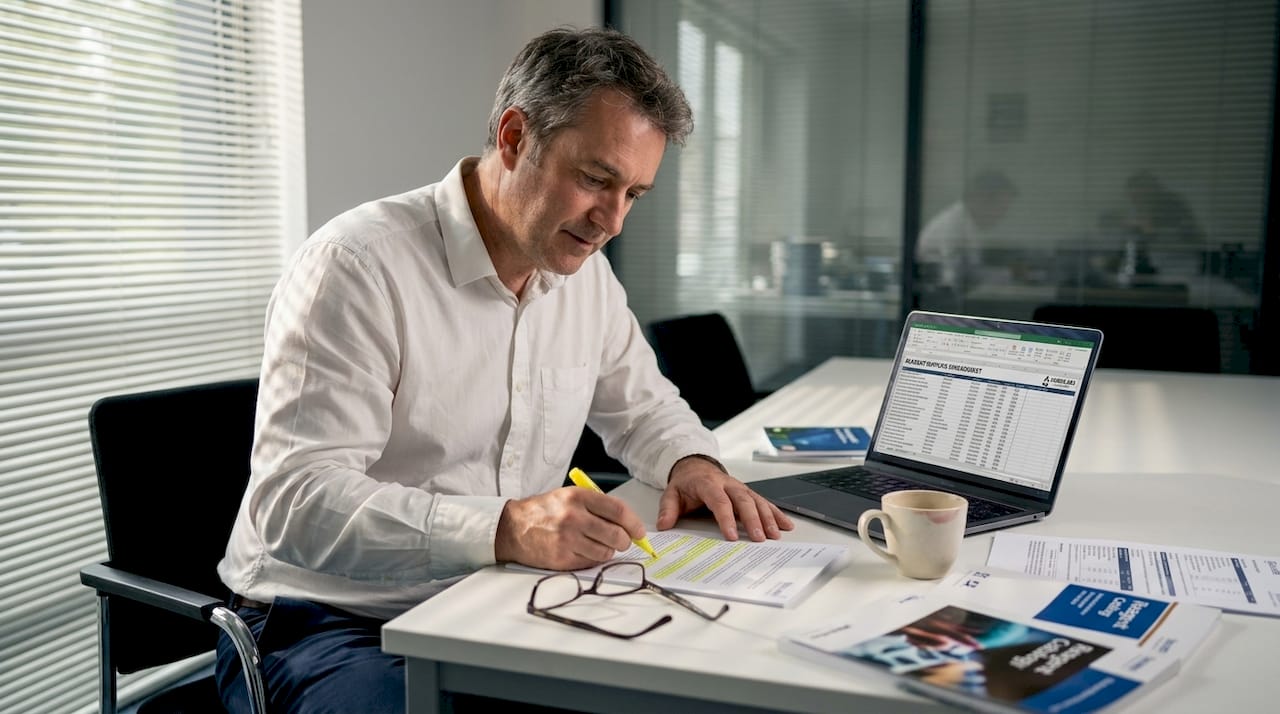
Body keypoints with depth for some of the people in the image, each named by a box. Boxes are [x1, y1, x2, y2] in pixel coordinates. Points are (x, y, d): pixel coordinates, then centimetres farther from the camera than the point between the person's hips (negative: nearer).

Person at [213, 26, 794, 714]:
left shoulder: (584, 270, 6)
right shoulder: (358, 265, -18)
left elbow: (642, 404, 22)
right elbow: (295, 500, -25)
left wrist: (692, 463, -2)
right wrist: (505, 528, -38)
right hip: (330, 626, -5)